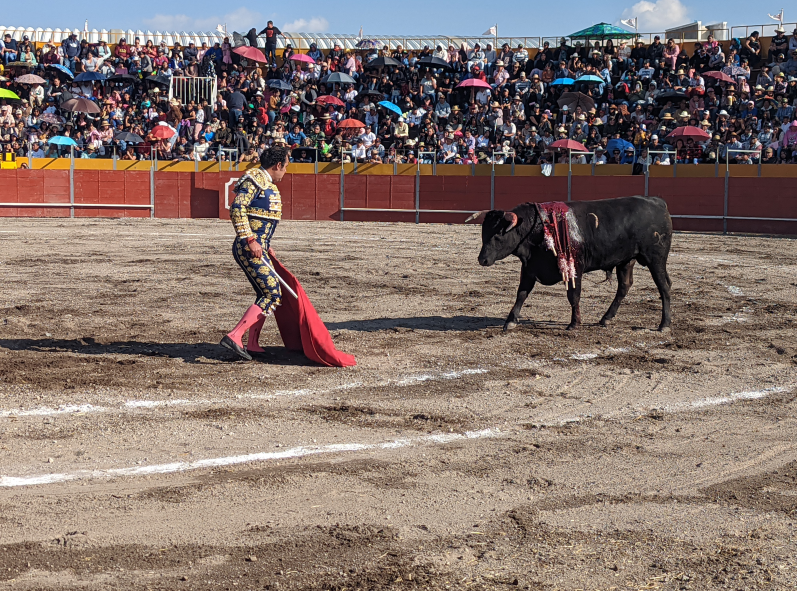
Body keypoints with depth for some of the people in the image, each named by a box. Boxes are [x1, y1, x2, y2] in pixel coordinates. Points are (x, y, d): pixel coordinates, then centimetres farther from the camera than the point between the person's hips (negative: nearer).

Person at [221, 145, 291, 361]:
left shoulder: (269, 184, 20)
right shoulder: (254, 179, -10)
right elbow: (237, 209, -20)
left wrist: (266, 246, 25)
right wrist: (250, 240, -25)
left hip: (258, 248, 10)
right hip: (249, 247, -10)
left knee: (266, 294, 16)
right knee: (272, 295, -15)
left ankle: (252, 345, 22)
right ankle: (234, 336, -22)